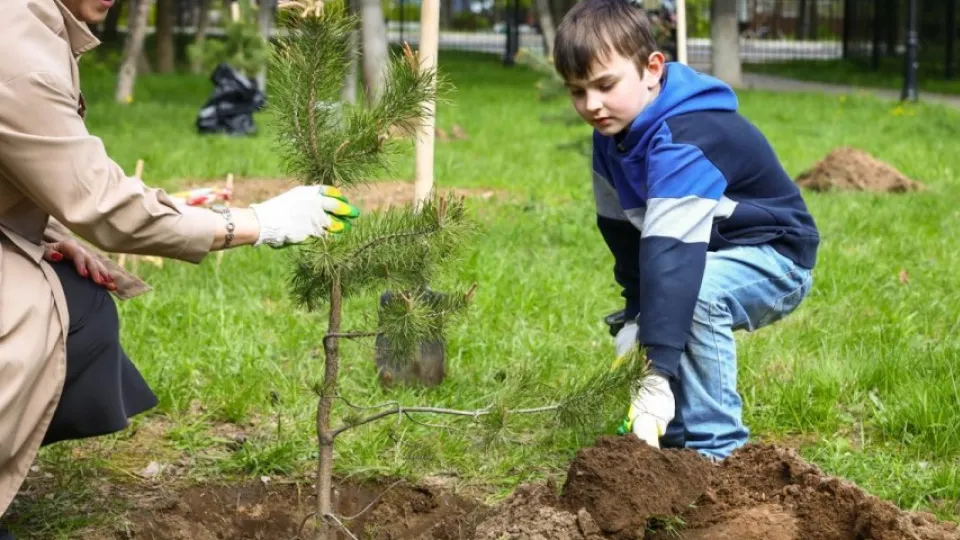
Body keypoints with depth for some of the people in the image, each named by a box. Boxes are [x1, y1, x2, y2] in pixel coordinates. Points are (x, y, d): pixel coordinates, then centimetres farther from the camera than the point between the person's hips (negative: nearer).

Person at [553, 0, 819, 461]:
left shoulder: (685, 139, -34)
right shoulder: (613, 133, -5)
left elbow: (671, 251, -43)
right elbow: (622, 227, 6)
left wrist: (659, 375, -50)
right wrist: (636, 312, 0)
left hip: (775, 259, -9)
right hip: (715, 253, 10)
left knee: (695, 293, -34)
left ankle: (715, 448, -24)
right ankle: (675, 433, 22)